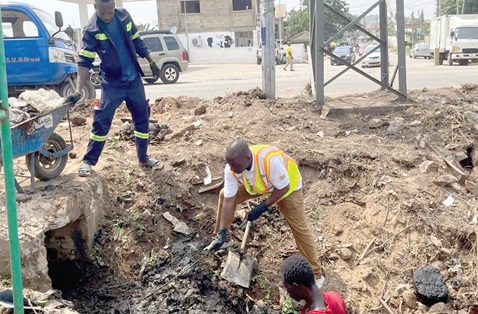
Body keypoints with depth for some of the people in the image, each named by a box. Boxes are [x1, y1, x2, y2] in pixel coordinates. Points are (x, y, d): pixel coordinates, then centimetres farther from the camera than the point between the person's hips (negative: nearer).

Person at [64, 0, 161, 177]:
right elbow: (85, 62, -19)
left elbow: (137, 42, 10)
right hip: (111, 83, -4)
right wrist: (78, 91, -28)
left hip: (134, 80, 4)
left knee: (142, 119, 10)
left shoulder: (124, 16, -5)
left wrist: (151, 62, 13)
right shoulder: (91, 30, -16)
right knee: (101, 122, -6)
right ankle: (88, 161, 8)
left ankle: (143, 158, 25)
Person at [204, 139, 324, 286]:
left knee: (299, 228, -8)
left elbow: (283, 188, -30)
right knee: (224, 195, -3)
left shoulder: (270, 160, -46)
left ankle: (316, 274, 5)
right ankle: (218, 238, 16)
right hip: (257, 184, 5)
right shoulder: (231, 169, -29)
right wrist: (222, 233, -25)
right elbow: (229, 201, -23)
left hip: (287, 186, -5)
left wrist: (262, 208, -30)